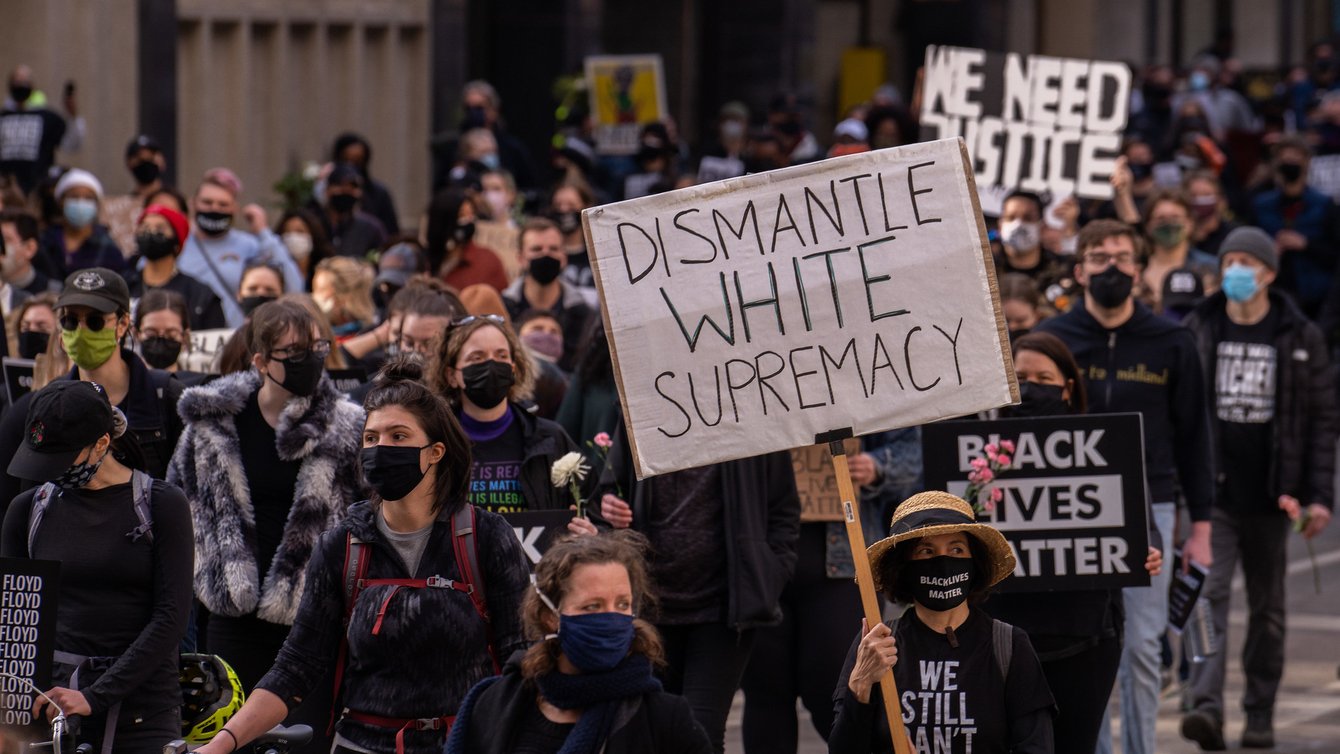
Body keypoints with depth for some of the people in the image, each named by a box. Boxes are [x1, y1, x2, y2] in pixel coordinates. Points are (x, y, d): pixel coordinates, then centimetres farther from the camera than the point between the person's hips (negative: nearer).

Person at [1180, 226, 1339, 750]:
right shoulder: (1198, 330, 4)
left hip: (1271, 495, 1)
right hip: (1213, 491, 0)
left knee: (1267, 605, 9)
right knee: (1210, 593, -14)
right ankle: (1207, 706, -23)